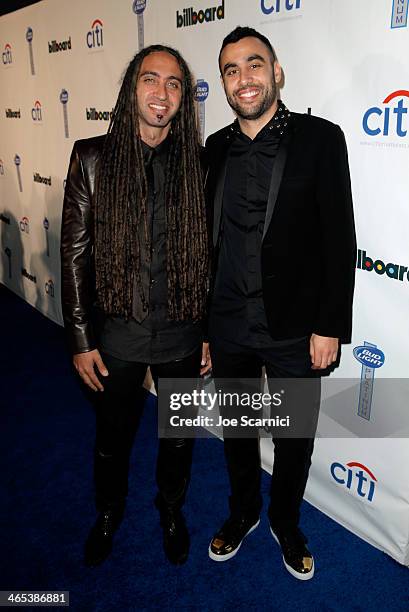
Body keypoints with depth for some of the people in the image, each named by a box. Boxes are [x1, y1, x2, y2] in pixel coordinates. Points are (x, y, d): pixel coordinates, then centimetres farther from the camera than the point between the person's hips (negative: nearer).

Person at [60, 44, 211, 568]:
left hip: (182, 334, 1)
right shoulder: (93, 158, -6)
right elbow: (75, 254, -5)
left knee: (178, 434, 20)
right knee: (112, 437, 20)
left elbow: (210, 254, 1)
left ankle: (171, 508, 50)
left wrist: (212, 332, 2)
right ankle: (109, 512, 50)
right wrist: (81, 339, -6)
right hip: (117, 333, 0)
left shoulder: (198, 164, -3)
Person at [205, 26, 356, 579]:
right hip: (228, 327, 3)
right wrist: (203, 324, 9)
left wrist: (330, 327, -11)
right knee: (236, 429, 21)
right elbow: (211, 238, 7)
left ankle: (285, 523, 44)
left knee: (295, 440, 15)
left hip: (295, 330, -3)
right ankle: (243, 512, 47)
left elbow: (340, 240, -9)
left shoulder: (320, 139, -8)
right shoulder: (216, 148, 3)